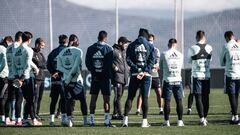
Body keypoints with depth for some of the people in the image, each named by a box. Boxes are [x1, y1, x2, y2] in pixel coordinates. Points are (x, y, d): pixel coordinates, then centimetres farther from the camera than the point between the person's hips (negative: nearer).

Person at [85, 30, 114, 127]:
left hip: (95, 77, 3)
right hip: (105, 76, -3)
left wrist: (94, 73, 1)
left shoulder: (90, 49, 5)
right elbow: (110, 64, -9)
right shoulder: (108, 49, -5)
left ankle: (91, 121, 5)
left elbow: (87, 63, 2)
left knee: (93, 98, 6)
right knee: (106, 98, -1)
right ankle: (107, 121, -5)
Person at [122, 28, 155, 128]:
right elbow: (152, 60, -6)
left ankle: (125, 119, -3)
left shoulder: (131, 46, 6)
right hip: (146, 75, -1)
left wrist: (137, 71, -10)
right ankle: (144, 121, 0)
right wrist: (145, 72, -11)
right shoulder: (150, 46, 4)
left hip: (134, 74, 1)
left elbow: (128, 60, -4)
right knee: (145, 97, 2)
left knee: (130, 97, 6)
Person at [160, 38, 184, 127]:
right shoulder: (180, 55, 2)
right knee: (179, 101, 5)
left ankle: (166, 121, 1)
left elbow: (161, 66, 8)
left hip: (167, 80, -2)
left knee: (167, 101, 1)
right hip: (177, 80, 2)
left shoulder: (164, 54, -5)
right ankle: (180, 121, 4)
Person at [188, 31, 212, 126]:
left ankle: (202, 119, -12)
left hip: (196, 76, -3)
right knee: (206, 97, 12)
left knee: (198, 98, -3)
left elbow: (189, 61, 4)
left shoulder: (192, 49, -10)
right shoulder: (209, 48, -1)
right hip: (207, 75, 3)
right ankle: (205, 117, 18)